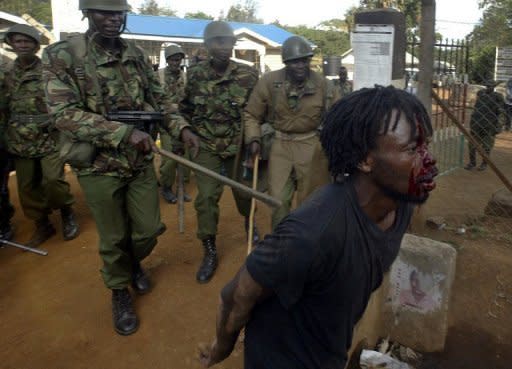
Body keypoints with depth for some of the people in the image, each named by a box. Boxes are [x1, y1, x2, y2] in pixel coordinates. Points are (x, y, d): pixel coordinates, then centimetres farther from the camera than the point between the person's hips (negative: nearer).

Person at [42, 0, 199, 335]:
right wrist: (124, 132, -28)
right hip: (100, 167, -3)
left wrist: (181, 127, -8)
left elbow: (159, 99, 10)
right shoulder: (62, 56, -12)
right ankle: (120, 292, 36)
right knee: (113, 239, 11)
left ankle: (134, 263, 47)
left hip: (141, 162, 4)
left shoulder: (138, 55, 3)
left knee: (149, 230, 13)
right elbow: (65, 114, -20)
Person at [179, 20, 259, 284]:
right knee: (206, 198, -6)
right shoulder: (194, 74, -3)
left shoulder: (248, 75, -7)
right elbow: (184, 108, 10)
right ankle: (210, 252, 8)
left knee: (243, 191, 14)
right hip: (206, 147, 0)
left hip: (239, 146, 0)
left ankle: (249, 221, 49)